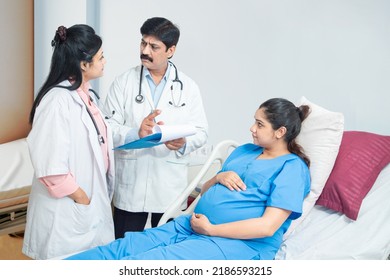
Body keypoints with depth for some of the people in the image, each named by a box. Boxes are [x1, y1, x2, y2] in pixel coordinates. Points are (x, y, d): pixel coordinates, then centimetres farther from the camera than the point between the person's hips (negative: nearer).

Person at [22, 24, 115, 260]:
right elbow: (50, 167, -25)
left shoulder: (84, 94, 7)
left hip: (92, 204, 8)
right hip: (67, 212, -8)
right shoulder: (58, 100, -21)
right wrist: (80, 197, -15)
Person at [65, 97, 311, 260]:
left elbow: (268, 226, -16)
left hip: (237, 243, -8)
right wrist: (219, 178, 0)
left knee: (145, 262, -26)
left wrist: (210, 229, -14)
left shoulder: (292, 168, -4)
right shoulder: (244, 151, 20)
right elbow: (205, 192, 24)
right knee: (121, 248, -12)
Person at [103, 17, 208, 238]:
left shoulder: (188, 87, 4)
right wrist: (135, 134, -23)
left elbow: (201, 132, 2)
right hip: (130, 184, 0)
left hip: (170, 186, 1)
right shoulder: (123, 82, 2)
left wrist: (183, 143, -21)